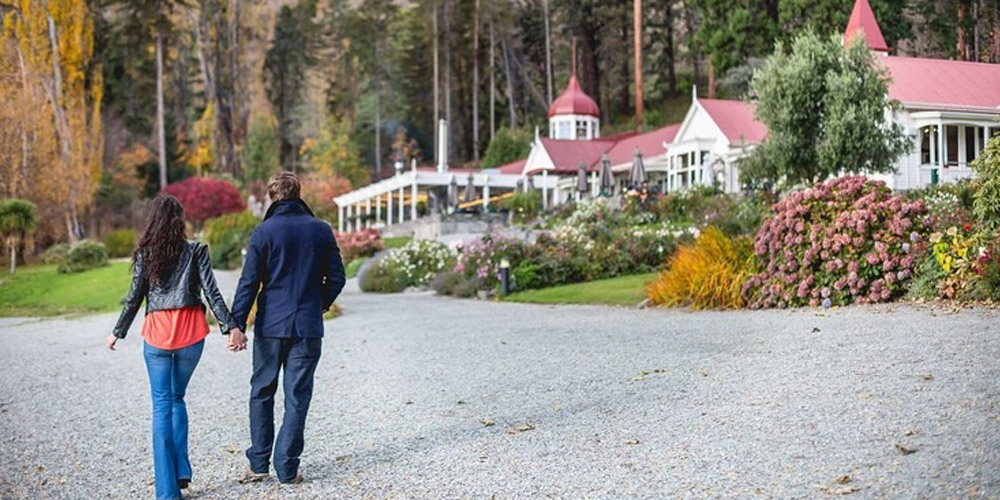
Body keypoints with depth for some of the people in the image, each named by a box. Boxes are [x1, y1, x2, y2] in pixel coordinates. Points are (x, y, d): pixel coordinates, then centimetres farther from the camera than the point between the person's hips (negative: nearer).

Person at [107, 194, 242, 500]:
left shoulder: (145, 254, 1)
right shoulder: (195, 251, 0)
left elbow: (134, 298, 2)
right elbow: (211, 292, -5)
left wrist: (117, 333, 14)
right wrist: (230, 326, -5)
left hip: (157, 334, -1)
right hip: (190, 335, 1)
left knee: (162, 405, 4)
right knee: (177, 398, 19)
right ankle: (181, 471, 10)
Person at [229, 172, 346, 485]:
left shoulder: (264, 231, -4)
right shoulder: (322, 230, 2)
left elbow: (249, 281, -7)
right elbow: (337, 277, 5)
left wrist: (238, 324, -5)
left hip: (270, 326, -1)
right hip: (308, 327, 1)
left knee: (262, 392, 13)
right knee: (297, 397, 5)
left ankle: (259, 464, 15)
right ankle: (287, 468, 6)